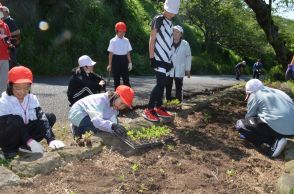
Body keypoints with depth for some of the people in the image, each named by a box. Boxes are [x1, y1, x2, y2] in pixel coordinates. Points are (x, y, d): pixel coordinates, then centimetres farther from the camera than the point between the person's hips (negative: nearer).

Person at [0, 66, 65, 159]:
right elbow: (8, 126, -25)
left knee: (51, 117, -8)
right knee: (15, 121, -36)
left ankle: (25, 145, -5)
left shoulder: (32, 98, -7)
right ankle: (9, 149, -12)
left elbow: (41, 117, -18)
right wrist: (30, 141, -36)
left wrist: (51, 139, -33)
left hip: (25, 131, 5)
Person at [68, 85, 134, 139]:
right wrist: (112, 126, -60)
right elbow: (97, 120, -45)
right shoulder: (101, 100, -32)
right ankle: (79, 129, -4)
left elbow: (113, 120, -18)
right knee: (100, 128, -26)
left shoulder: (114, 107, -5)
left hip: (88, 116, 9)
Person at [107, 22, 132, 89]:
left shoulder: (126, 40, 5)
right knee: (116, 79, 5)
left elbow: (128, 52, 8)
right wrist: (110, 65, -4)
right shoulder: (113, 41, -3)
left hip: (124, 60, 2)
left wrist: (130, 62, 3)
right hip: (116, 59, -2)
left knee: (126, 79, 1)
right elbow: (111, 53, -3)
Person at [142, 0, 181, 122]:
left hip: (166, 59, 8)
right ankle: (148, 110, -11)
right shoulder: (158, 20, -8)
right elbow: (152, 39, -12)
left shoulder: (170, 23, 16)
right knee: (160, 83, -14)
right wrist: (152, 58, -17)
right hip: (158, 59, -8)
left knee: (162, 83, 10)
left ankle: (158, 108, 18)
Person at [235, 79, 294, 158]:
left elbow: (249, 116, 9)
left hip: (277, 128, -8)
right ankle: (278, 138, 10)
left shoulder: (254, 95, 3)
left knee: (240, 124, 2)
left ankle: (273, 142, -5)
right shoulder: (277, 92, 25)